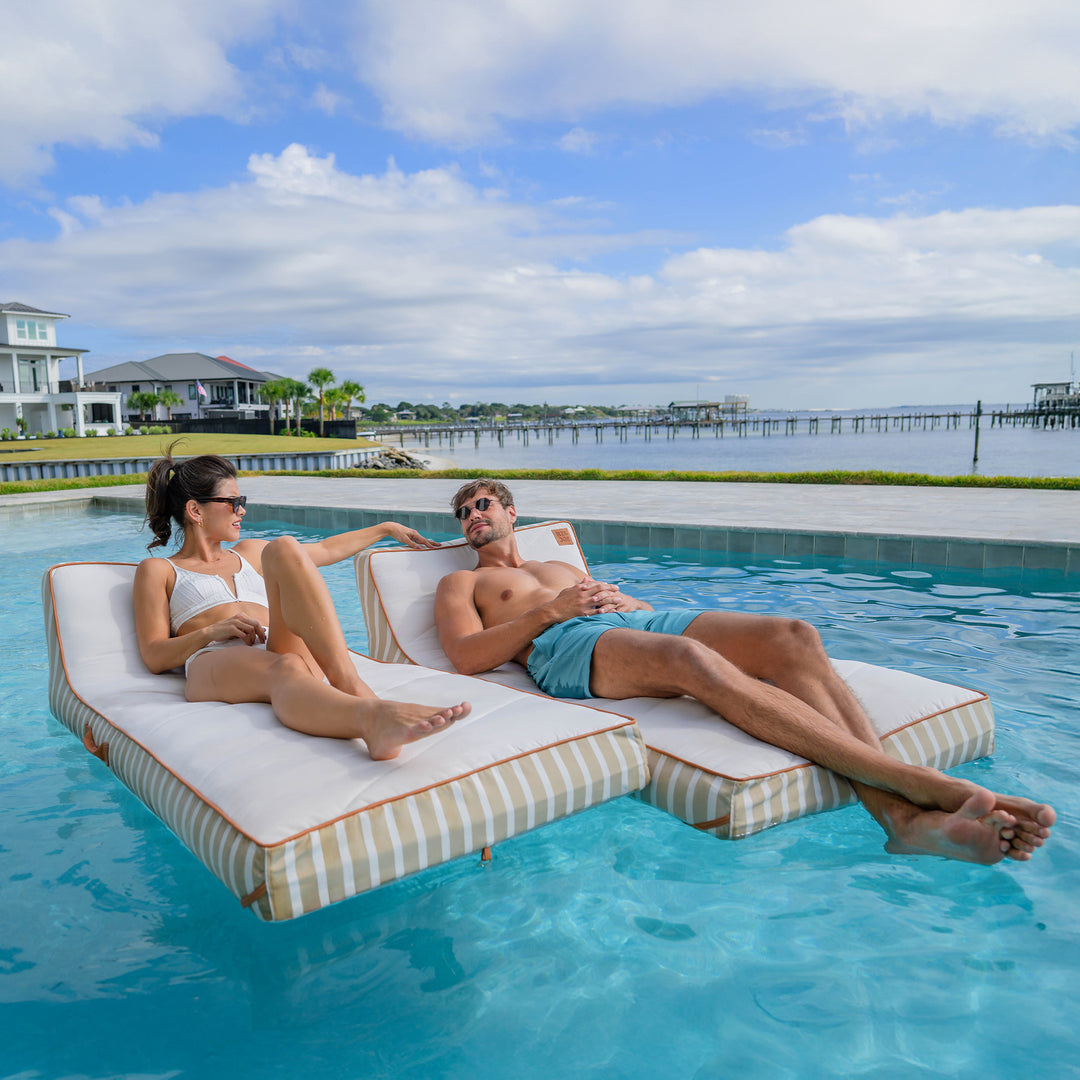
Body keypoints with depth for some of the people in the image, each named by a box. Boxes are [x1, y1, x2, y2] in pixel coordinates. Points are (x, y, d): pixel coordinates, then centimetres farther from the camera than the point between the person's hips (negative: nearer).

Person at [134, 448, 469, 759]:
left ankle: (350, 683, -46)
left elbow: (325, 549, 42)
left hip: (284, 651, 4)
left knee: (284, 549, -24)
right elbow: (154, 656, 10)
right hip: (217, 665, -3)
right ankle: (372, 716, -76)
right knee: (285, 669, -41)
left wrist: (386, 528, 46)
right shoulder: (157, 571, 22)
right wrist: (212, 631, -6)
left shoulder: (247, 553, 36)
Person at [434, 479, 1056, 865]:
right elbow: (466, 656, 4)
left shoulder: (564, 566, 42)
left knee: (791, 637, -22)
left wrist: (618, 599, 6)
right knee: (695, 659, -39)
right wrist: (549, 610, -3)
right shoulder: (462, 583, 27)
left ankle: (902, 814, -38)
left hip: (638, 622, 7)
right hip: (567, 649, -6)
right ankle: (926, 783, -44)